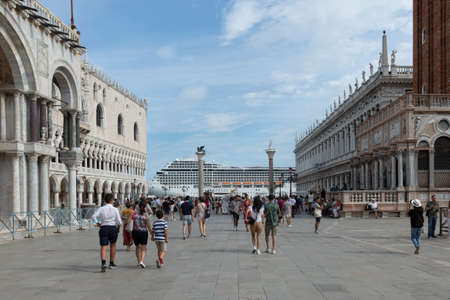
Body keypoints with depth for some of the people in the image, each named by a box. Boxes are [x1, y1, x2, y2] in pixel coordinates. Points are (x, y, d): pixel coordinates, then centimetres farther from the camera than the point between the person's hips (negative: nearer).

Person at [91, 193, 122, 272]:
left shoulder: (101, 209, 1)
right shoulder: (115, 209, -4)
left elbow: (94, 216, -10)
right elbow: (119, 221, -9)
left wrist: (98, 222, 6)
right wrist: (118, 227, 10)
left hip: (104, 228, 0)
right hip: (113, 228, 0)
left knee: (103, 247, -5)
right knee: (113, 245, 21)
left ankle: (103, 263, -28)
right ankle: (111, 263, 28)